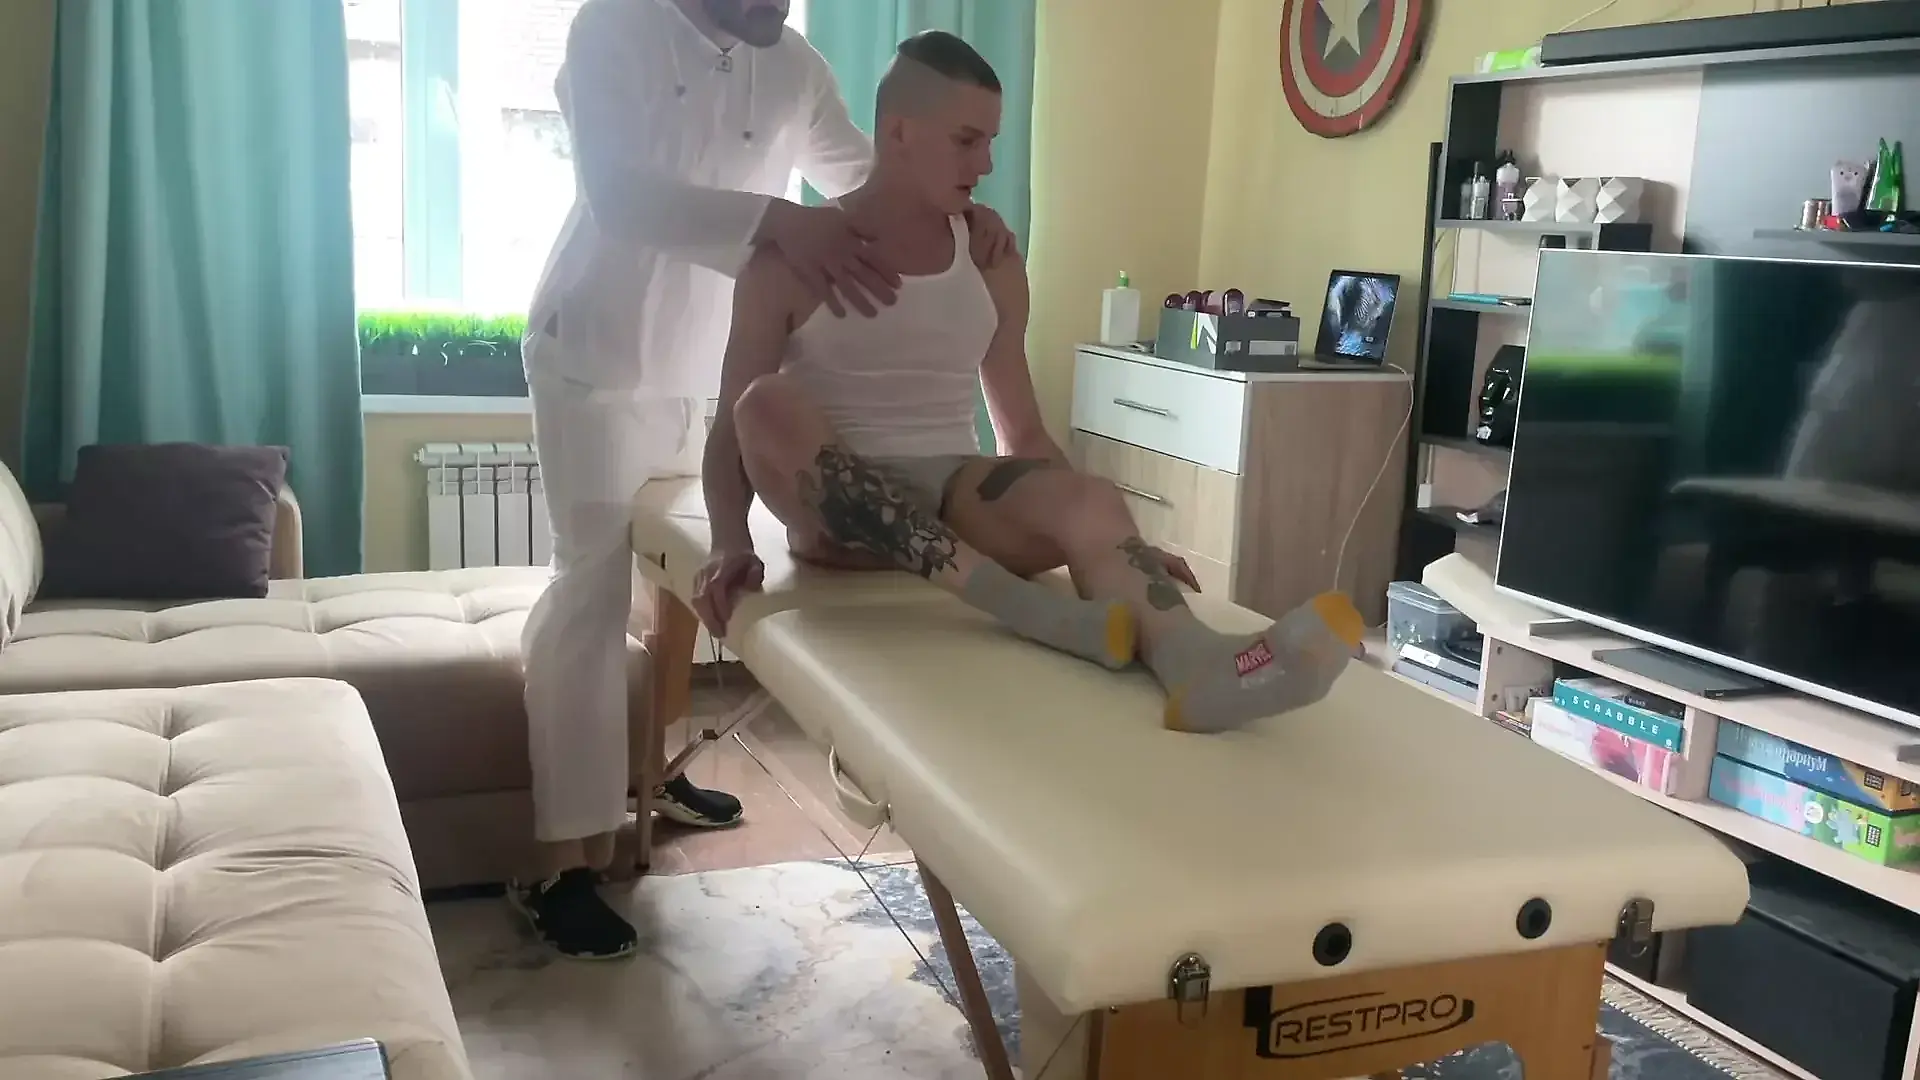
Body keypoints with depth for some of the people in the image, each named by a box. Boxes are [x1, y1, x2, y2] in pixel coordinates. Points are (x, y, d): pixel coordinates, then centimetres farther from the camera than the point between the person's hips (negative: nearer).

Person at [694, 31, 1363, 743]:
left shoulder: (990, 262, 11)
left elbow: (1024, 436, 12)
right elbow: (733, 423, -2)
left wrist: (1115, 545, -1)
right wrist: (731, 543, -21)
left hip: (953, 498, 2)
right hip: (839, 512, -2)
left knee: (1091, 502, -30)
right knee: (769, 407, -35)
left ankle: (1195, 665, -64)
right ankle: (1027, 606, -43)